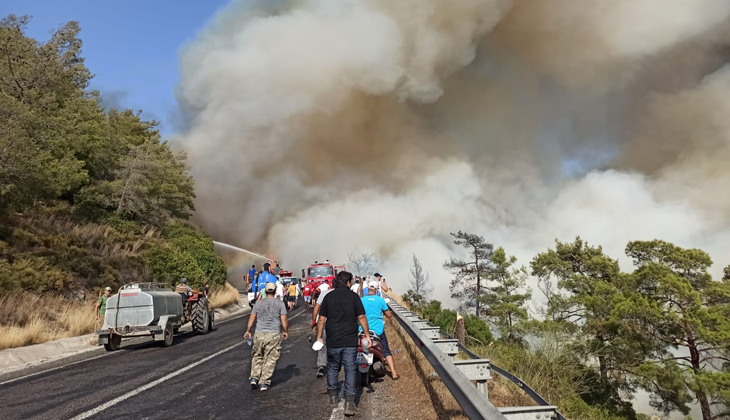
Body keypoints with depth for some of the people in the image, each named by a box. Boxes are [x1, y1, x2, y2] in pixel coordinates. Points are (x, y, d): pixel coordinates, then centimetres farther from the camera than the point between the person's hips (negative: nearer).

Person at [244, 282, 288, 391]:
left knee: (257, 357, 18)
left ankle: (254, 378, 7)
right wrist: (286, 332, 9)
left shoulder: (258, 303, 7)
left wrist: (248, 331, 15)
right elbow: (284, 319, -4)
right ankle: (264, 383, 4)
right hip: (274, 334, -2)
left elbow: (252, 318, 6)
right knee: (270, 359, 5)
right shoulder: (280, 303, 1)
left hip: (259, 334, 2)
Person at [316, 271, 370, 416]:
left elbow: (321, 319, 2)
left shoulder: (328, 297, 2)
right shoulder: (353, 296, -4)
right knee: (350, 370, 2)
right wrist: (367, 335, 3)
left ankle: (332, 396, 32)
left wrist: (319, 337, 8)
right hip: (350, 341, -2)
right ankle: (349, 402, -3)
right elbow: (361, 317, -5)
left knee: (332, 368, 19)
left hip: (333, 341, 2)